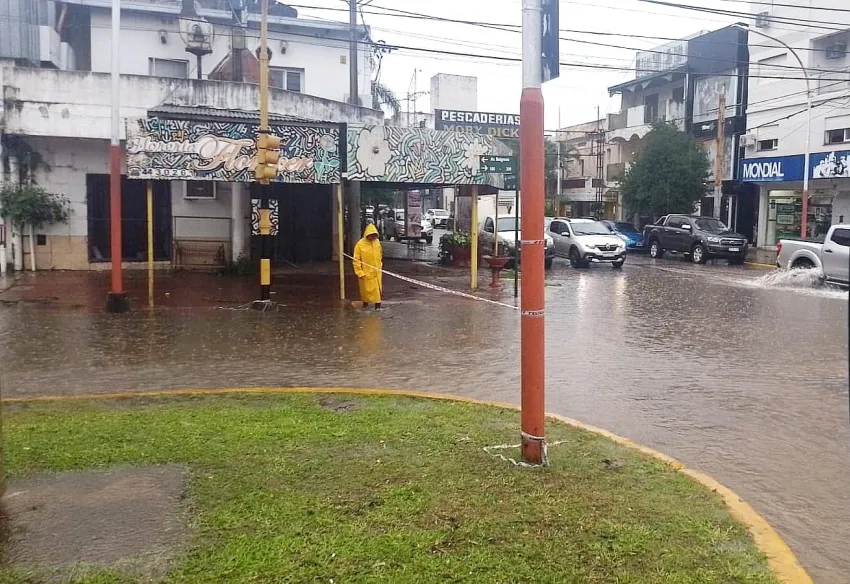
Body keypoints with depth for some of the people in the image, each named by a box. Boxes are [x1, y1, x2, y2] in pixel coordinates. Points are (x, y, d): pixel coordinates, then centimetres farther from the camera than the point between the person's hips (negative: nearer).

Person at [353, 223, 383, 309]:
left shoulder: (377, 242, -1)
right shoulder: (360, 244, -16)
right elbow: (356, 260, -12)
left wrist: (380, 265, 18)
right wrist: (359, 272, -14)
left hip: (377, 272, 4)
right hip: (366, 272, -4)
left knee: (377, 289, 6)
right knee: (366, 289, 8)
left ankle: (377, 304, 15)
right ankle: (365, 303, 25)